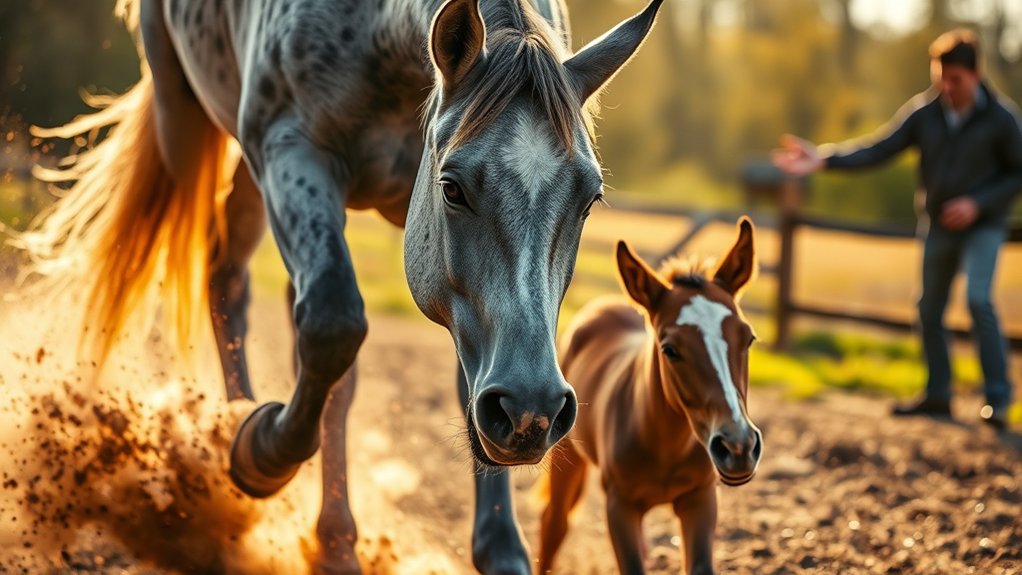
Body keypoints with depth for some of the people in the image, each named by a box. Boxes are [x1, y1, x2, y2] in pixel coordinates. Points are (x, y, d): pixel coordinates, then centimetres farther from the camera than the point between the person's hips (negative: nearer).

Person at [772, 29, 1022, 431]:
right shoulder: (924, 112, -6)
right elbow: (878, 149, -11)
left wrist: (978, 203, -19)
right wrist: (823, 160, -23)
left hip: (983, 225, -5)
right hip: (939, 225, 5)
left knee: (978, 299, -22)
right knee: (929, 309, 9)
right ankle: (938, 395, 24)